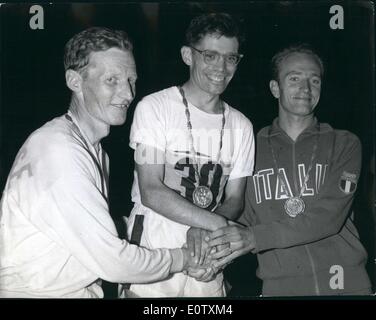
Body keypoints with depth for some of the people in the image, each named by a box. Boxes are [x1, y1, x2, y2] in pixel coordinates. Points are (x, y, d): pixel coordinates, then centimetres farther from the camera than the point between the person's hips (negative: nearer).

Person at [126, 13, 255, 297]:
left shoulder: (241, 126, 5)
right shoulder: (154, 107, -8)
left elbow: (234, 200, 4)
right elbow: (151, 191, -15)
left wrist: (202, 229, -16)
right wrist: (218, 224, -19)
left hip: (207, 266, 4)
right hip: (151, 259, -3)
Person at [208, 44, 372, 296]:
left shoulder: (344, 144, 1)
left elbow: (328, 217, -13)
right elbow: (243, 219, 4)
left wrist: (255, 237, -22)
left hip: (346, 283, 0)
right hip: (279, 286, 1)